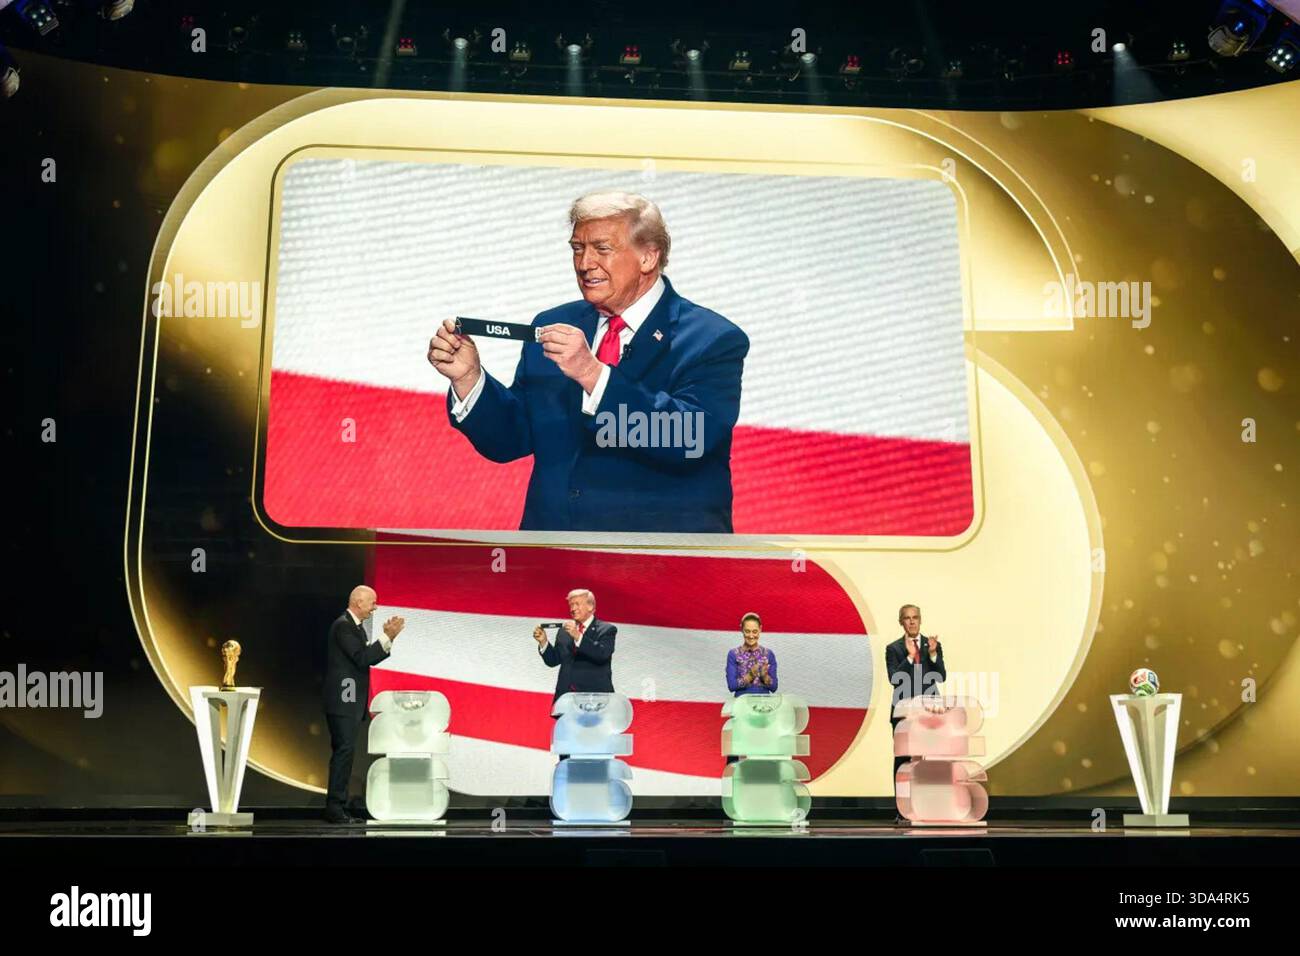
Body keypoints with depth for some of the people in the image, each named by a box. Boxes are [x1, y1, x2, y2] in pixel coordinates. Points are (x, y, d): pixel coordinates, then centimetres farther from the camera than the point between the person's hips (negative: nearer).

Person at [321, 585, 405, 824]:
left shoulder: (355, 626, 17)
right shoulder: (343, 625, -14)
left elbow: (370, 657, 16)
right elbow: (362, 658, -20)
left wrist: (388, 638, 5)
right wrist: (387, 637, -17)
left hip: (352, 703, 10)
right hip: (343, 701, -10)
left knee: (343, 753, 10)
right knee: (344, 752, -11)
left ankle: (338, 808, 14)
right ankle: (335, 808, -10)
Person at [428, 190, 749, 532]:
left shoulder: (716, 340, -5)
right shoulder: (553, 325, 11)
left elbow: (689, 442, -21)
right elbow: (510, 440, 10)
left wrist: (592, 374, -28)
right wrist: (467, 376, -7)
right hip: (550, 527, 2)